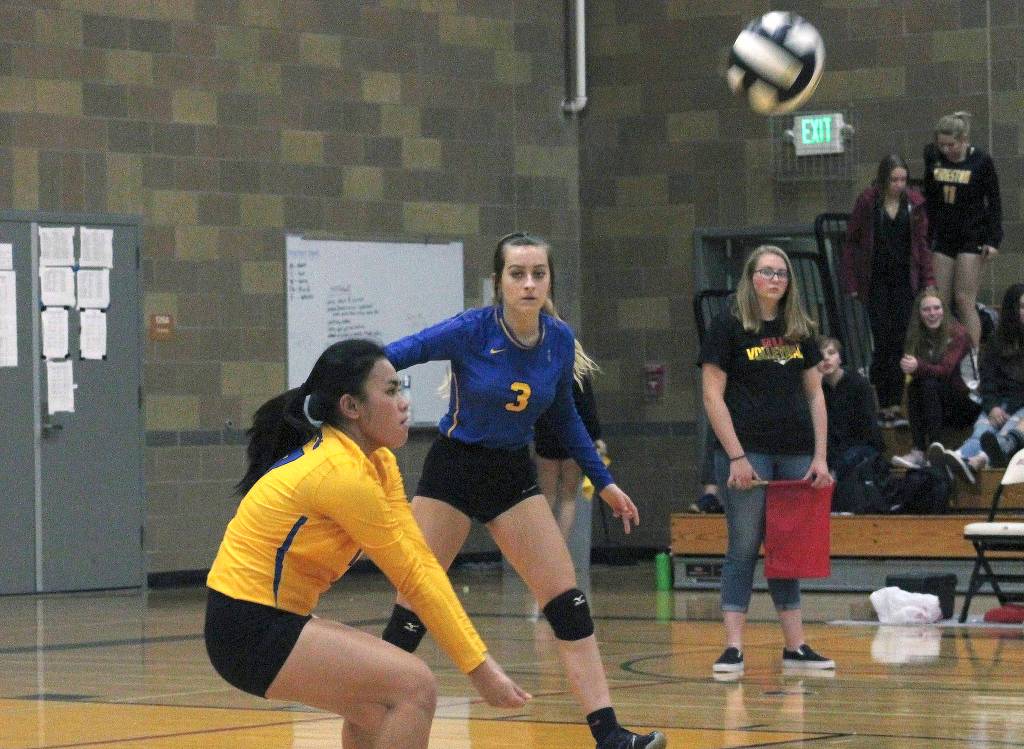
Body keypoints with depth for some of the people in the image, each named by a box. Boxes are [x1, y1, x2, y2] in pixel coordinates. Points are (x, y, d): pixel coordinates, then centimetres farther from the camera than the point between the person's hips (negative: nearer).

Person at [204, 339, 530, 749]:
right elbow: (413, 577, -16)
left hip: (275, 619, 10)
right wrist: (479, 668, -11)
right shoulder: (342, 473, -20)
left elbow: (420, 559, 1)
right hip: (250, 632, -10)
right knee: (414, 686, -14)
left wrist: (481, 660, -7)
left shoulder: (377, 464, 8)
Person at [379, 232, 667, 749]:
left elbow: (564, 417, 11)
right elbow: (392, 356, -19)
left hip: (513, 474, 4)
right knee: (413, 607, -4)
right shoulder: (470, 331, -19)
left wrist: (602, 481, 12)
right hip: (452, 469, -4)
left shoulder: (560, 341, -5)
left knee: (568, 603, -4)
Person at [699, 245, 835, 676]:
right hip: (747, 451, -5)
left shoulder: (799, 331, 13)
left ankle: (795, 646, 13)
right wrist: (735, 457, -13)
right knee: (743, 547, -5)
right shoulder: (728, 327, -2)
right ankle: (733, 648, -4)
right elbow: (712, 395, -6)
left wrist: (820, 456, 6)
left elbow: (815, 394, 15)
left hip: (795, 454, 5)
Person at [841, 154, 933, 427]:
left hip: (904, 281, 2)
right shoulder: (867, 202, -7)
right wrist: (851, 282, -5)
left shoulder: (914, 203, 1)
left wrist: (928, 279, 1)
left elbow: (921, 243, 8)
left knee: (899, 341, -1)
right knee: (883, 340, -6)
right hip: (876, 280, -2)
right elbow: (851, 241, 0)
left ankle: (893, 405, 2)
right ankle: (885, 404, 0)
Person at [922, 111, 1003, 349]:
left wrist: (993, 240, -10)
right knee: (939, 302, 1)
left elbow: (994, 203, -3)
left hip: (971, 238, -4)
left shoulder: (981, 162, -8)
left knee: (965, 301, -7)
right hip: (942, 237, 4)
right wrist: (924, 235, 12)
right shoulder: (933, 157, 3)